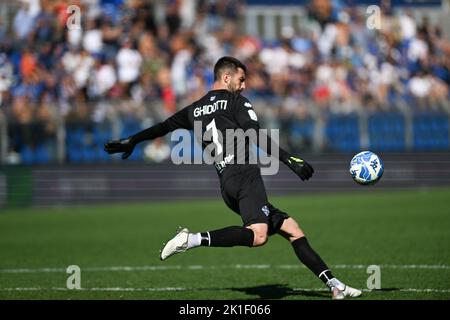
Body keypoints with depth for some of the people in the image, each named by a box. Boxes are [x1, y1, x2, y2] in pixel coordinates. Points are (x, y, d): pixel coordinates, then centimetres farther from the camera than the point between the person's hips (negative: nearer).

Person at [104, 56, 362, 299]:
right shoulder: (236, 101, 4)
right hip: (245, 174, -9)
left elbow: (164, 126, 30)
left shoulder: (195, 109, 22)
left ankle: (334, 285, 3)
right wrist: (291, 160, -13)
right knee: (258, 234, -30)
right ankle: (193, 239, -35)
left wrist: (131, 141, 43)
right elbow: (257, 138, -9)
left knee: (291, 228, 9)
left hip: (226, 184, 9)